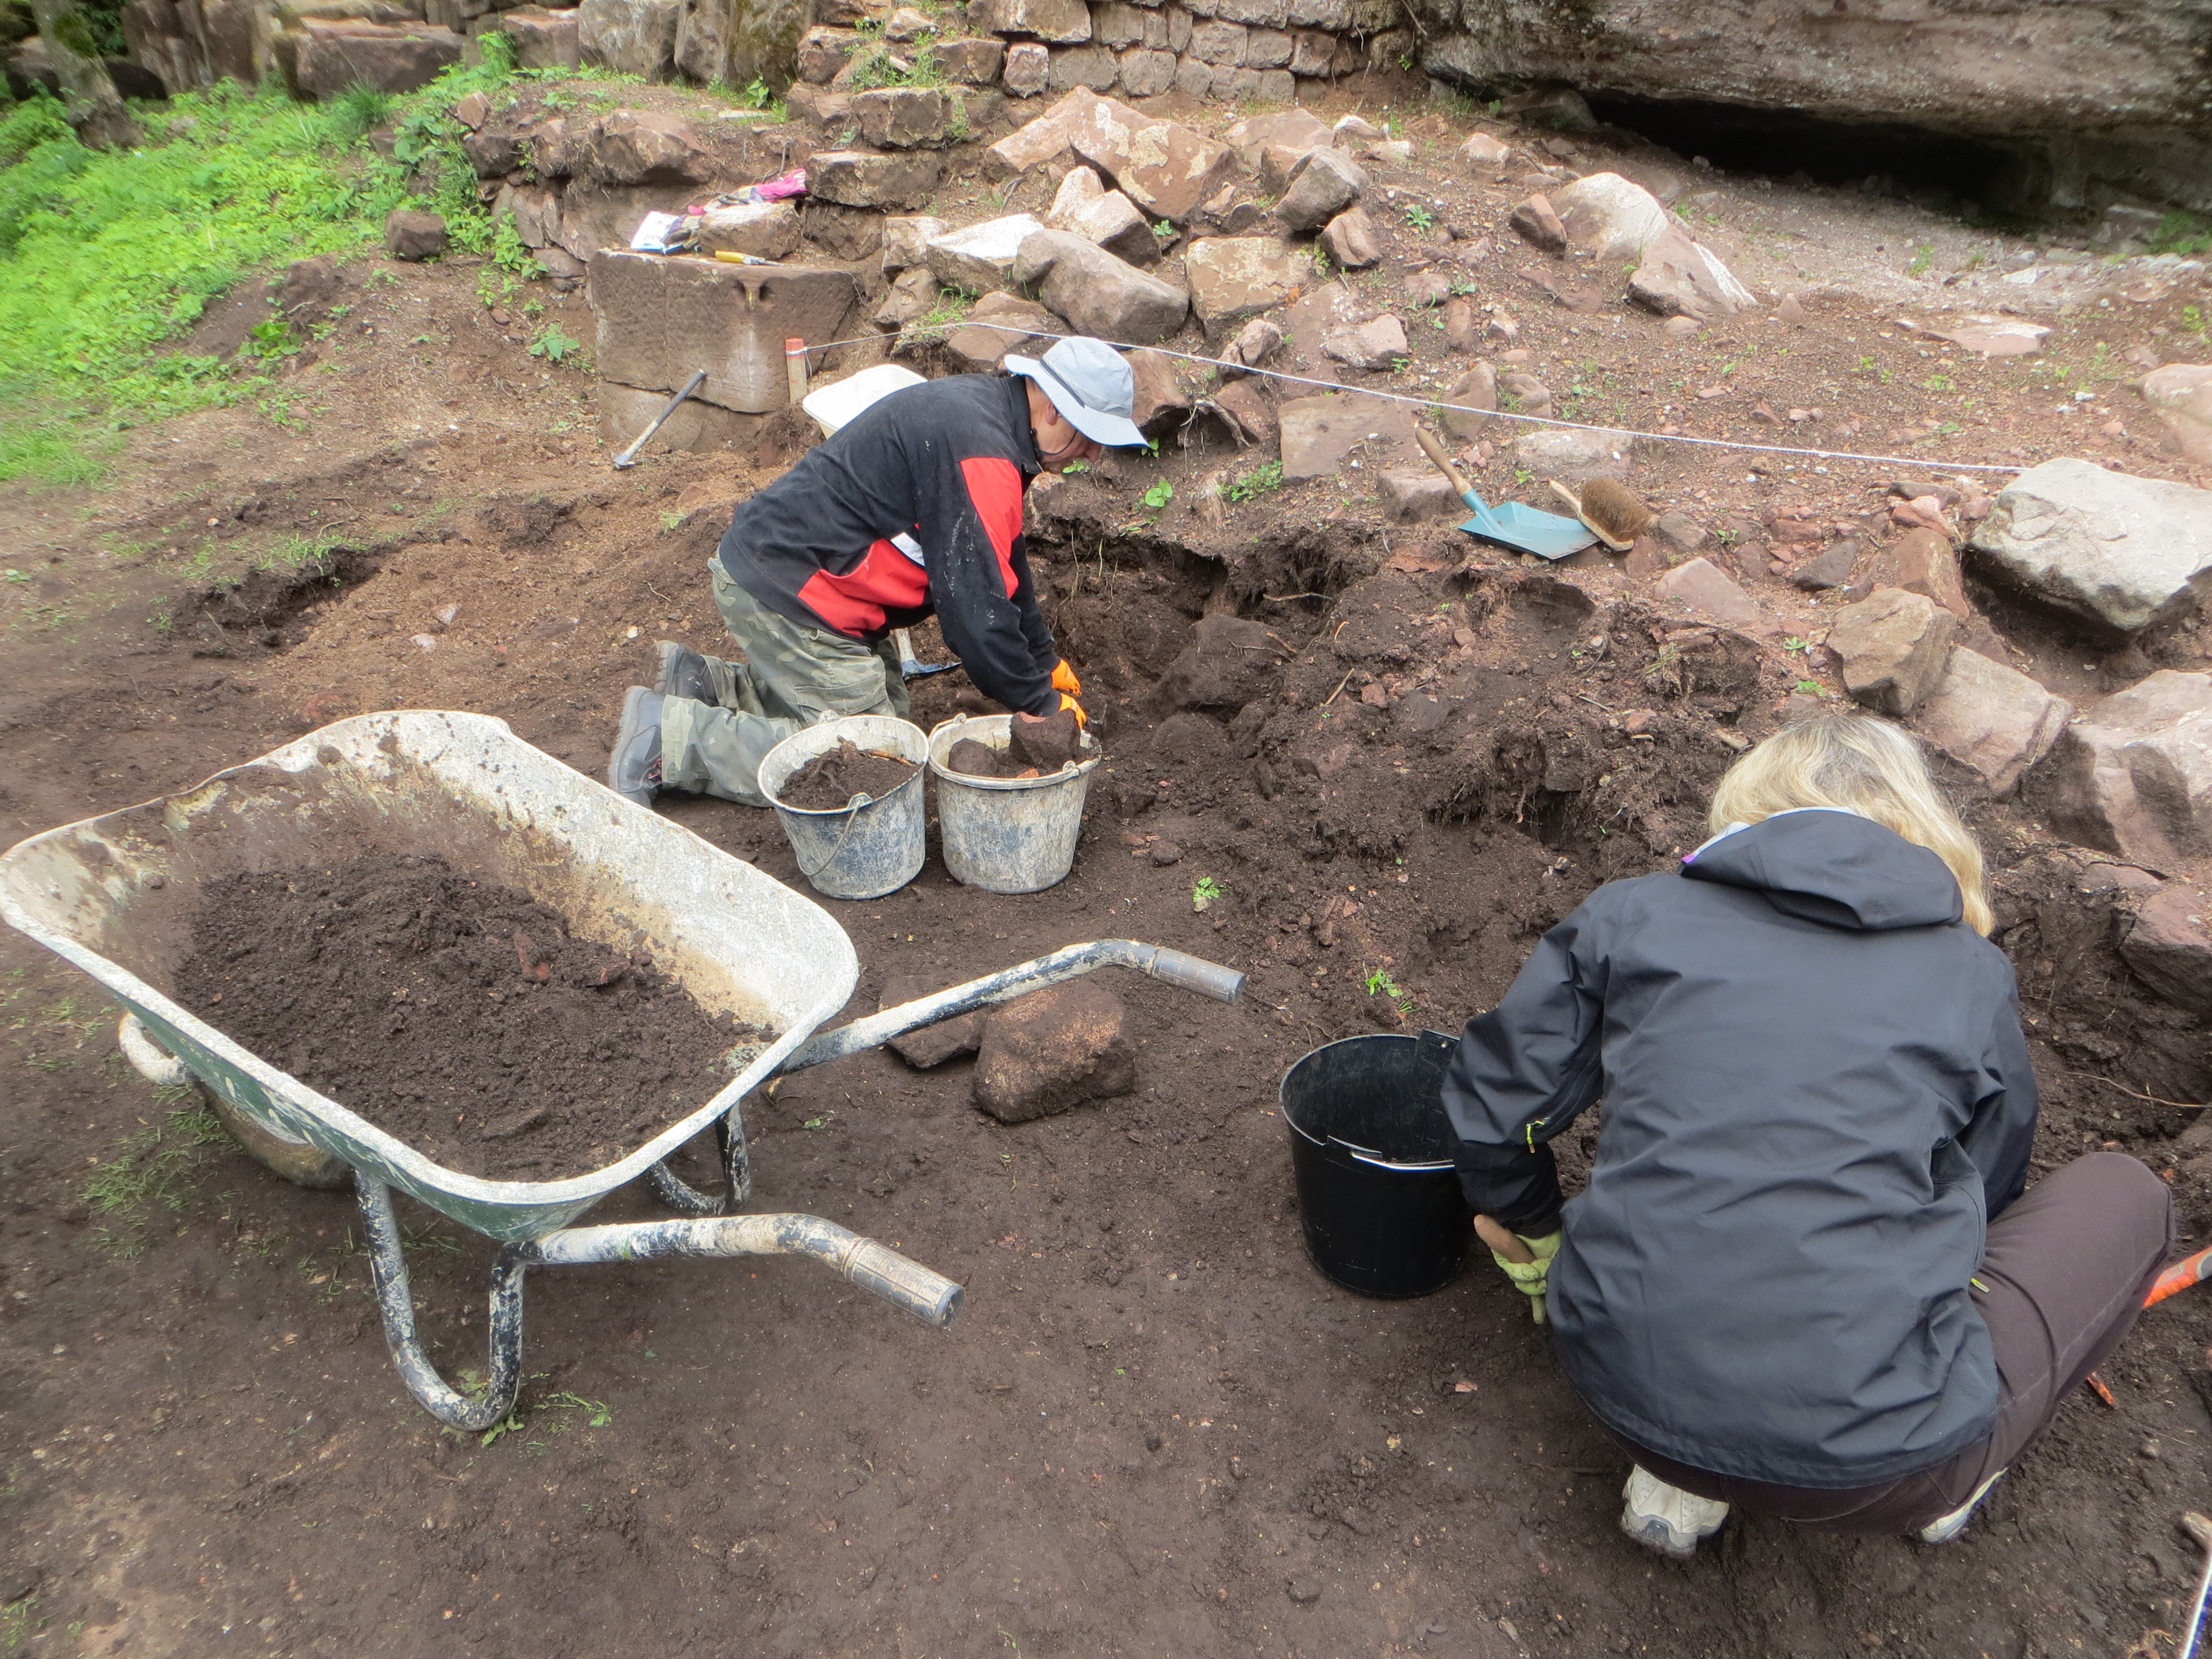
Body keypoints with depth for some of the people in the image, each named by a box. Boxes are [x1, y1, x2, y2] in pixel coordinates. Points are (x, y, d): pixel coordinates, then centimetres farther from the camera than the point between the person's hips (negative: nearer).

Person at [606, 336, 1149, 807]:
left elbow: (1002, 563, 21)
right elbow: (974, 602, -24)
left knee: (886, 703, 17)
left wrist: (1047, 662, 24)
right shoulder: (977, 451, -24)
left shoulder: (979, 405, 10)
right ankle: (669, 739, -6)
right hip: (785, 591, -11)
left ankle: (703, 684, 18)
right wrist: (1040, 705, -11)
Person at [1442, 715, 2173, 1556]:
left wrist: (1532, 1235, 30)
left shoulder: (1634, 912, 5)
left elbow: (1490, 1104, 10)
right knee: (2124, 1195, 21)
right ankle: (1944, 1475, 15)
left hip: (1620, 1385, 2)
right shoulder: (1972, 975, 7)